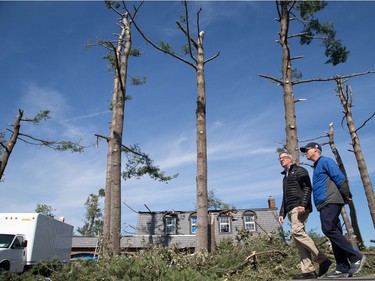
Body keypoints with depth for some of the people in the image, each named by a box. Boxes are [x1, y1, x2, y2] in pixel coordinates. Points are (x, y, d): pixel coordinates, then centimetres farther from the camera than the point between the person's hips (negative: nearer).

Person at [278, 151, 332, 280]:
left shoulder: (299, 170, 6)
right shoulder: (285, 176, 29)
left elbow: (307, 188, -8)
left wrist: (302, 204, -21)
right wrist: (282, 213, 20)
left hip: (299, 207, -8)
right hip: (291, 210, 8)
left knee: (297, 232, -22)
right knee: (298, 237, -1)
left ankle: (323, 260, -14)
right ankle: (308, 270, -3)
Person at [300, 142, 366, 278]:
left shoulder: (325, 161, -1)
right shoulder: (317, 167, 27)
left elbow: (340, 178, -10)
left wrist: (346, 196, -8)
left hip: (330, 202, -9)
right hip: (324, 205, 9)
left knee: (328, 229, -19)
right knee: (334, 232, 4)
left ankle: (356, 257, -10)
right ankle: (343, 268, 4)